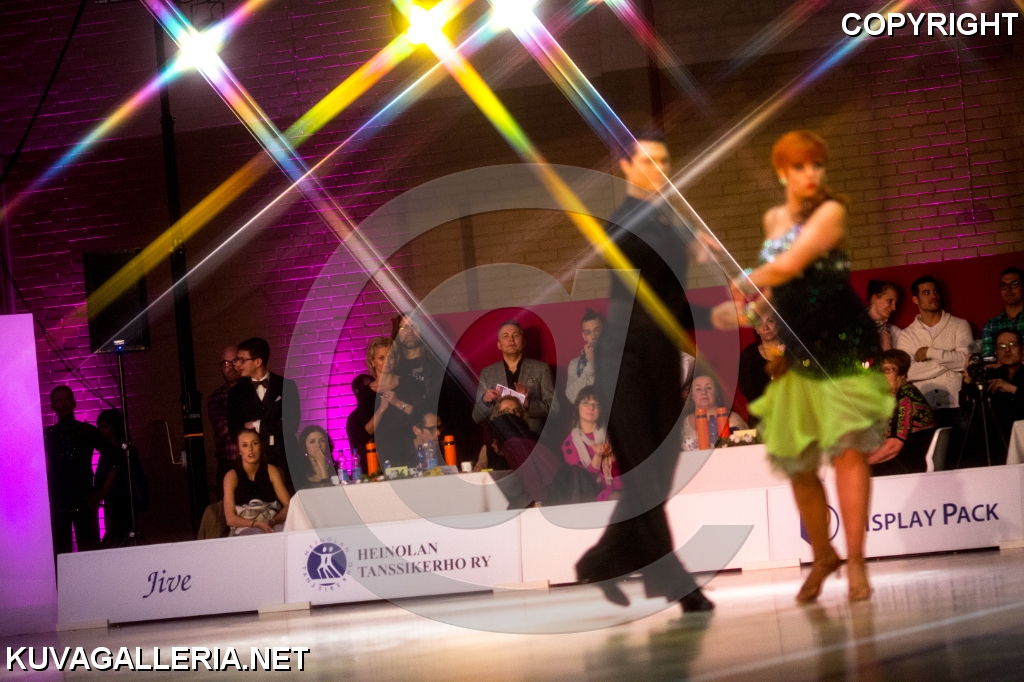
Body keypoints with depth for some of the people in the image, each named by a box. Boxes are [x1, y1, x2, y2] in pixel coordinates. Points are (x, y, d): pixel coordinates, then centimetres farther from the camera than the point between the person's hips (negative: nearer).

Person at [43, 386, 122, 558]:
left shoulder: (88, 431, 7)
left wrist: (102, 491, 2)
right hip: (57, 504, 0)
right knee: (60, 556, -4)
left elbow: (115, 460, 8)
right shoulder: (46, 435, 8)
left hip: (85, 503, 0)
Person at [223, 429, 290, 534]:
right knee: (258, 534, -41)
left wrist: (274, 521, -18)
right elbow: (230, 518, -5)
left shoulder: (271, 471, 9)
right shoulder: (232, 476, 1)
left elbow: (288, 505, 3)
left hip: (273, 525, 3)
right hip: (245, 528, -3)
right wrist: (256, 524, -21)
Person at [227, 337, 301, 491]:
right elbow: (235, 432, 2)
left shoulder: (286, 386, 6)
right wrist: (273, 428, -9)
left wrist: (257, 426, -3)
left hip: (284, 459, -1)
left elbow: (292, 424, -3)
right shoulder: (236, 392, 10)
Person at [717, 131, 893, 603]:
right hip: (798, 354, 6)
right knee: (797, 464, 8)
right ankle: (822, 556, 26)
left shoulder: (831, 212, -8)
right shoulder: (774, 219, 11)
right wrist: (753, 305, 9)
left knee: (848, 449, -15)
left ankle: (855, 561, -14)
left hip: (844, 347, -6)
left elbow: (790, 265, -19)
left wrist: (745, 286, -5)